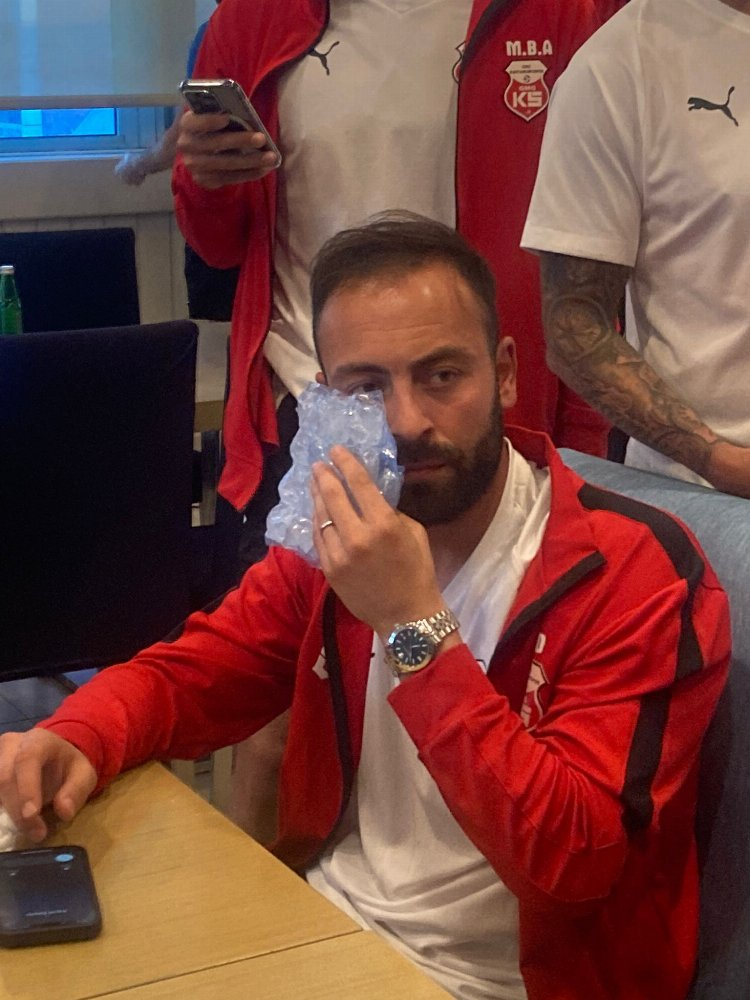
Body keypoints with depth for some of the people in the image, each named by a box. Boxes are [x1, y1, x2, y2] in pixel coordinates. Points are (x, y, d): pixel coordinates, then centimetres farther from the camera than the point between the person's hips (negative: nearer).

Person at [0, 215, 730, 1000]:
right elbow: (187, 674, 9)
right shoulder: (338, 533, 0)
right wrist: (77, 737, -13)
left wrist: (415, 627, -28)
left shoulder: (640, 574, -17)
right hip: (319, 933, 6)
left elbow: (569, 862, -24)